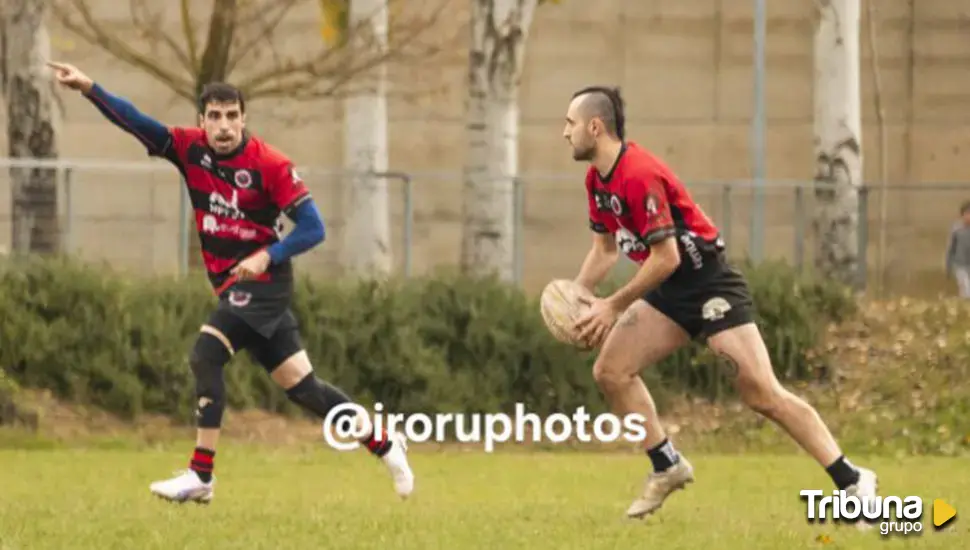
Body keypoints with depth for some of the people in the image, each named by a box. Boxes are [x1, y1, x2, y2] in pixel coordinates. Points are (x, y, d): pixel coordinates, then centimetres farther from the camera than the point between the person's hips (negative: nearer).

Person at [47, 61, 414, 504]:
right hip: (232, 286, 6)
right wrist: (87, 88, -21)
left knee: (205, 355, -21)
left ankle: (200, 476, -19)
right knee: (300, 385, 9)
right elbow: (133, 122, -8)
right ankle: (385, 445, 22)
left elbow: (312, 228, -15)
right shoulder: (191, 148, 0)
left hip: (262, 280, -6)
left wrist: (266, 257, -27)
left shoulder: (270, 164, -15)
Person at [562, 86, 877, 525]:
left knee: (763, 394, -14)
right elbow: (605, 248, 19)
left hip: (709, 286, -10)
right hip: (669, 291, 10)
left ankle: (851, 482, -10)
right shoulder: (597, 180, 6)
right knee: (610, 371, 1)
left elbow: (666, 258, -24)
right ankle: (667, 468, 11)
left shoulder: (639, 176, -24)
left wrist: (613, 307, -16)